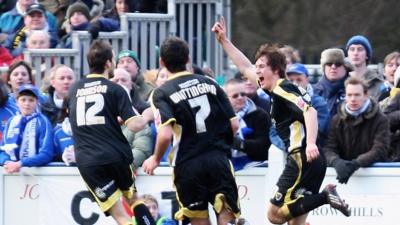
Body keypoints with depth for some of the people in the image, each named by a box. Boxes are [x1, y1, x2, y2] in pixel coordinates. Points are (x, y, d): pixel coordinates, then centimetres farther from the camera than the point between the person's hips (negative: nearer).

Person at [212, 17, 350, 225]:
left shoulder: (283, 89, -8)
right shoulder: (275, 89, 18)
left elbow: (310, 111, -24)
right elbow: (245, 68, 31)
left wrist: (311, 143, -37)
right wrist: (223, 40, 33)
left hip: (303, 159, -9)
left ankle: (325, 197, -17)